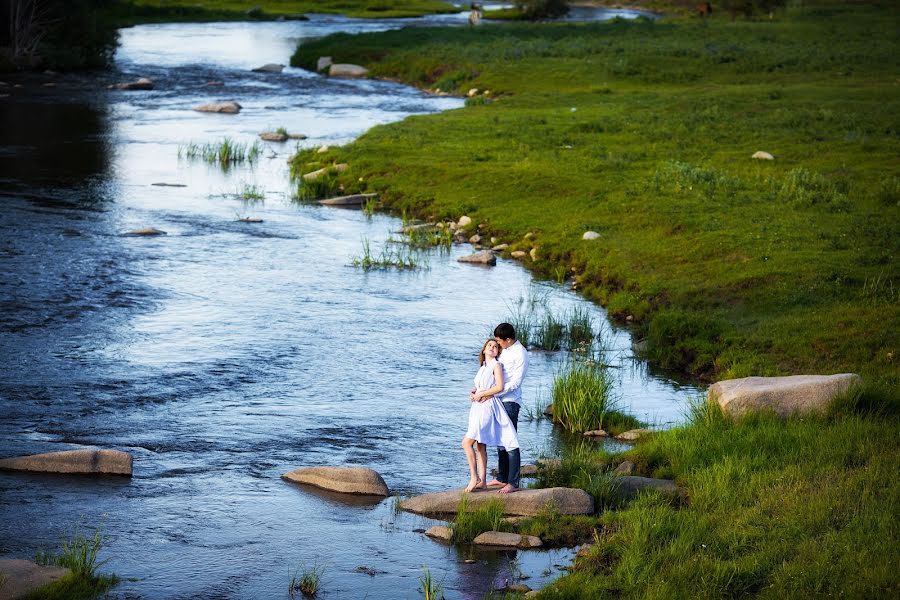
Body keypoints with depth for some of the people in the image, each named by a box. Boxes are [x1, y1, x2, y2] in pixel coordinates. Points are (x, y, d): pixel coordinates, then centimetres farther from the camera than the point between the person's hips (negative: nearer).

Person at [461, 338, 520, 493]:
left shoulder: (496, 365, -5)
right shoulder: (483, 368, 19)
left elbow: (499, 387, -17)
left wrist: (481, 394, -11)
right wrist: (473, 394, 6)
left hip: (487, 407, -8)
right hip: (478, 407, 8)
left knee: (467, 442, -15)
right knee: (480, 446, 7)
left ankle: (474, 478, -11)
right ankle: (482, 481, 9)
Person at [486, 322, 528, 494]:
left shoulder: (520, 354, -14)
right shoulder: (504, 351, 13)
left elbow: (515, 383, -18)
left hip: (510, 401, -9)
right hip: (499, 400, 9)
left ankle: (513, 483, -7)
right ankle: (502, 478, 24)